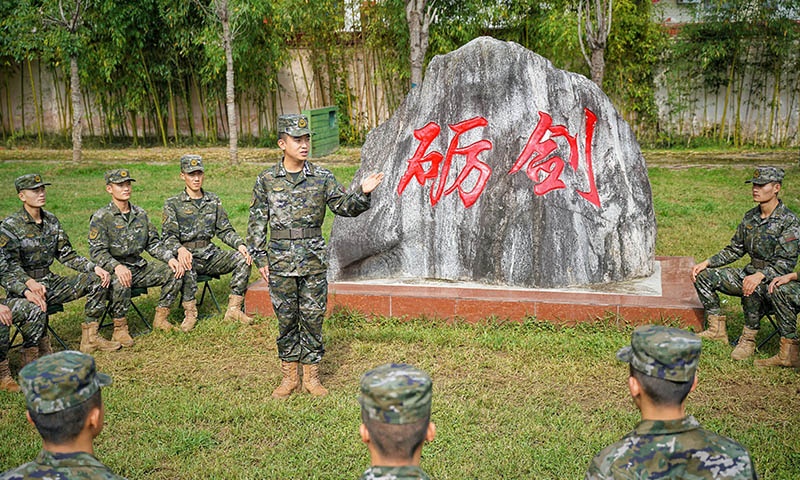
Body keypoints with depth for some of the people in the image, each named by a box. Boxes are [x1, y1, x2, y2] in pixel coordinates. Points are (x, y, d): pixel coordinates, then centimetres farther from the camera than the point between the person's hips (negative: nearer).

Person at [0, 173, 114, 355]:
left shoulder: (51, 221, 10)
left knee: (97, 280, -6)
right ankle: (42, 347, -18)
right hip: (24, 286, -7)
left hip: (50, 281, 7)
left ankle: (90, 338, -4)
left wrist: (95, 267, -3)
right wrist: (29, 282, -34)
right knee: (36, 298, -40)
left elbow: (66, 255, 11)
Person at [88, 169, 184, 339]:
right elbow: (97, 251, -14)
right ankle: (120, 327, -17)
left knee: (174, 272, -9)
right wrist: (116, 266, -33)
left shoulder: (140, 214, 11)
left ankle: (160, 318, 3)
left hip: (140, 266, 6)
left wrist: (170, 258, -4)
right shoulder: (101, 218, -7)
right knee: (121, 282, -39)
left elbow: (153, 243, 14)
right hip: (115, 270, -6)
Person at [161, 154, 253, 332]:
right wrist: (180, 249, -30)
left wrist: (240, 244, -9)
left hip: (210, 253, 4)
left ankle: (234, 309, -14)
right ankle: (190, 312, -23)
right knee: (187, 267, -39)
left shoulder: (213, 201, 12)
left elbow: (225, 230, 12)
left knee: (243, 259, -19)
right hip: (188, 255, -4)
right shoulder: (173, 204, 1)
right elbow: (168, 235, -7)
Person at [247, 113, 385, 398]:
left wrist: (363, 193, -15)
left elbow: (344, 207, 4)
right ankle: (289, 376, 21)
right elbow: (257, 222, 5)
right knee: (286, 318, 8)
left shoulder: (322, 178, 1)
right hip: (280, 259, 0)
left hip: (314, 259, 0)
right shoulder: (266, 180, 1)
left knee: (313, 317, 6)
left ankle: (311, 375, 19)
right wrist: (260, 259, 1)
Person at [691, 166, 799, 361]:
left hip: (774, 279, -8)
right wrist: (706, 263, 3)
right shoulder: (750, 217, 8)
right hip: (750, 273, 8)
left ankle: (748, 339, -19)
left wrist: (760, 276, -38)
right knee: (704, 276, -2)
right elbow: (735, 249, 14)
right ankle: (717, 329, 4)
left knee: (752, 291, -40)